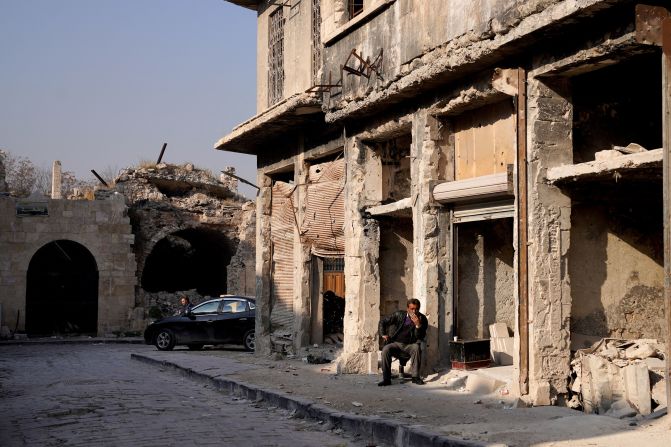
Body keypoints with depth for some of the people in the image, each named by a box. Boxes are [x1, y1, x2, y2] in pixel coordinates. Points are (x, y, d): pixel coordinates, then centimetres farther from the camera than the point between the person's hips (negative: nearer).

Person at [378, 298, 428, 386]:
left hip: (409, 346, 0)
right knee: (386, 349, -30)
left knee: (416, 347, -34)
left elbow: (420, 337, -7)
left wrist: (418, 325, -22)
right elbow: (383, 322, 12)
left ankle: (415, 376, -26)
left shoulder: (422, 319, 1)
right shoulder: (399, 315, 2)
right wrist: (383, 334, 0)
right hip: (396, 344, 0)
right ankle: (386, 379, -25)